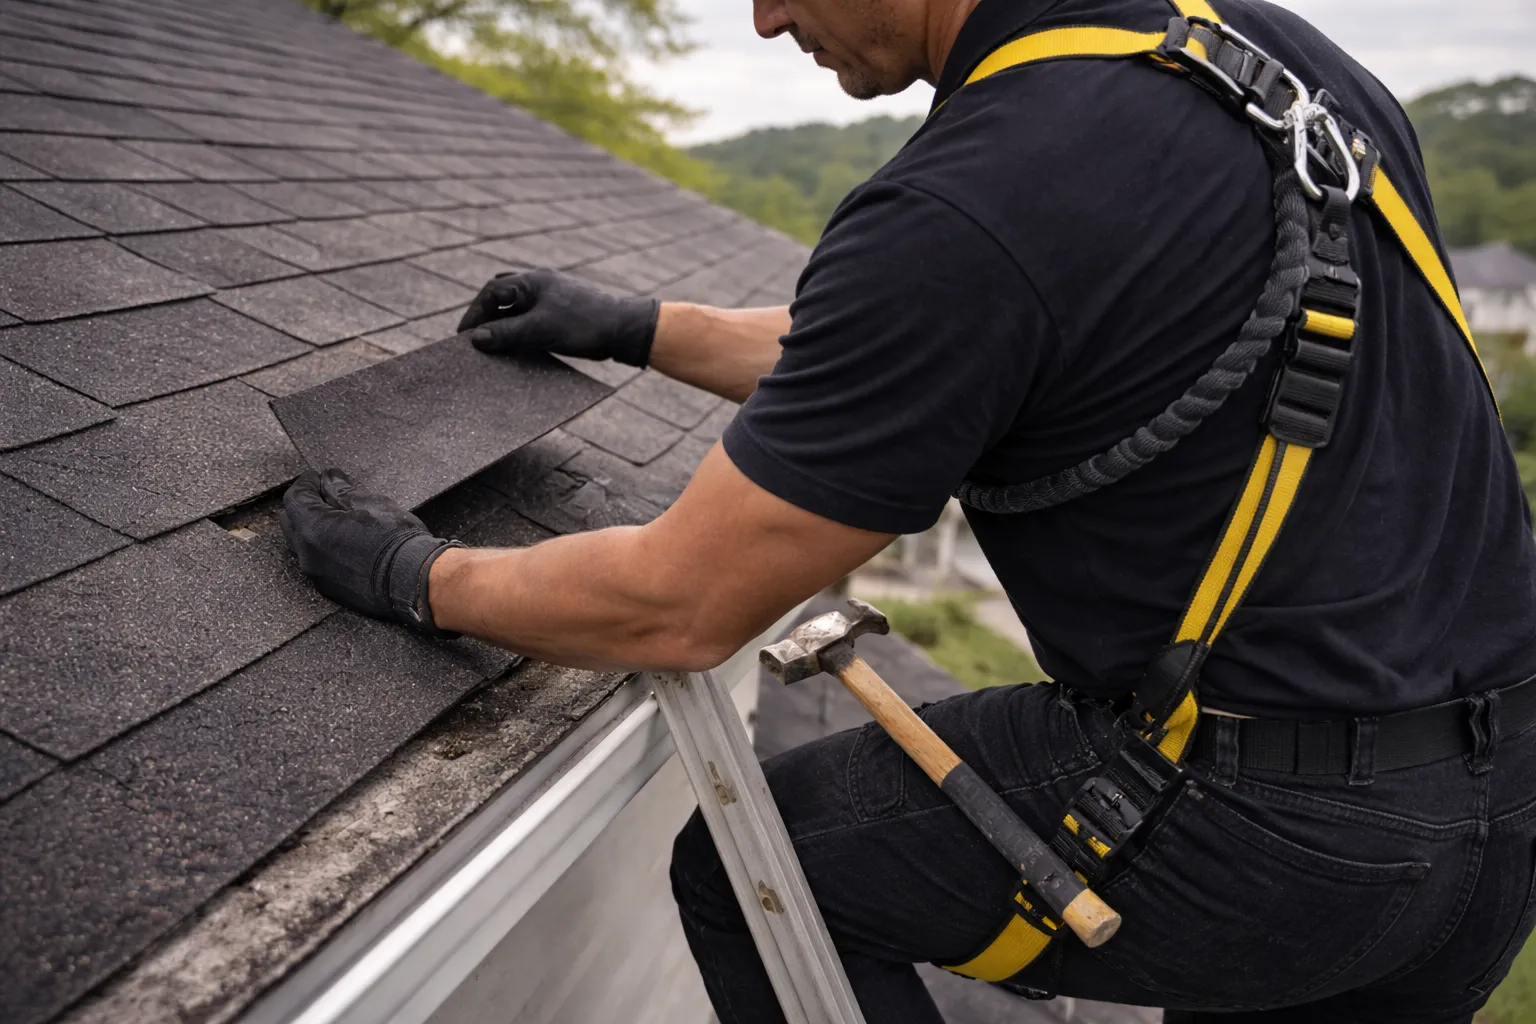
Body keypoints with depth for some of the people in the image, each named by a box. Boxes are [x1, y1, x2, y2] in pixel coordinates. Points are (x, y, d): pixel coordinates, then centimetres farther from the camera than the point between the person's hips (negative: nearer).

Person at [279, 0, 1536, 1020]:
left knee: (740, 864, 6)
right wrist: (640, 328, 21)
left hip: (1262, 826, -8)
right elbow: (889, 365, 15)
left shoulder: (966, 214, -25)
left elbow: (678, 609, -15)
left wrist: (419, 575, 2)